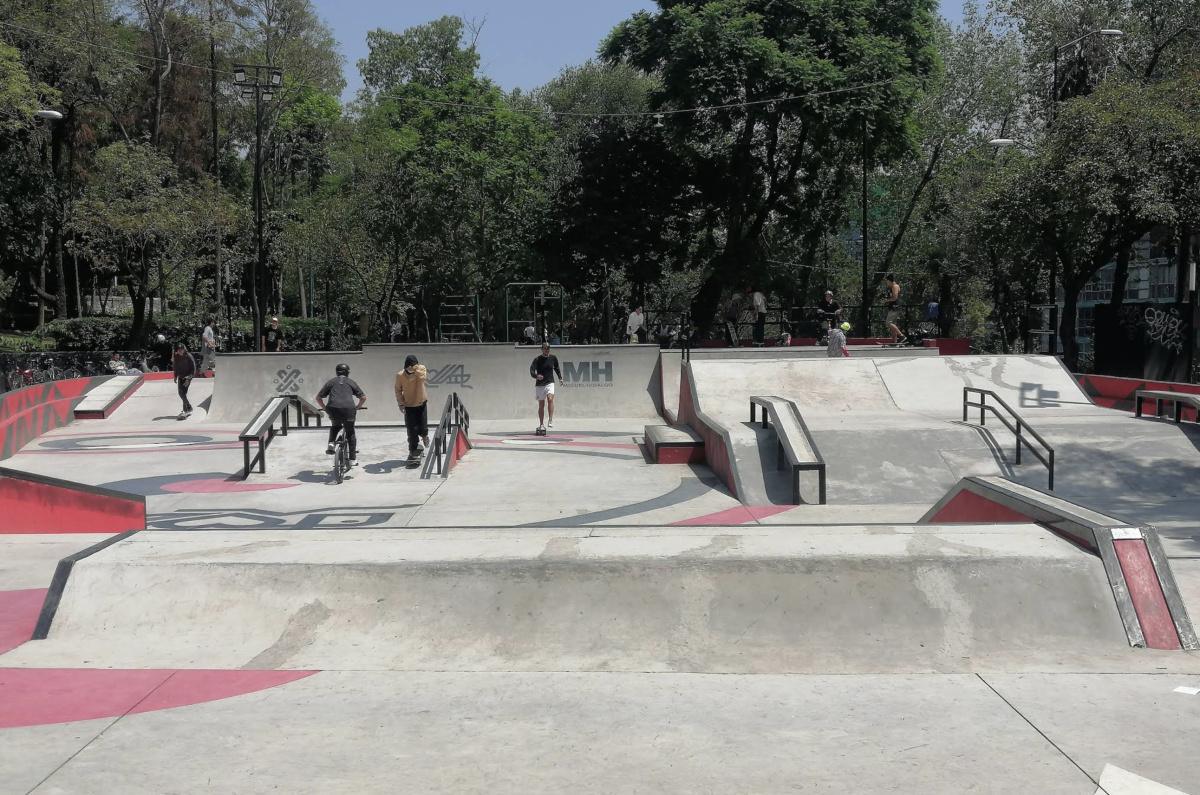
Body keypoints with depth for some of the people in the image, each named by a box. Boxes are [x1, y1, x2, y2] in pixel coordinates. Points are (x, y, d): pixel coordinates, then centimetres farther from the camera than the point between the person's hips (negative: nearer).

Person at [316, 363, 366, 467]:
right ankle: (353, 459, 14)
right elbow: (363, 397, 16)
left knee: (335, 427, 32)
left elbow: (318, 397, 19)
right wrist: (357, 407, 29)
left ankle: (331, 444, 9)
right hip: (349, 409, -1)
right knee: (350, 433, 15)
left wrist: (325, 408, 29)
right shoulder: (351, 382, 20)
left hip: (333, 409, 1)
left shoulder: (331, 382, 21)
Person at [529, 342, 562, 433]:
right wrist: (536, 376, -38)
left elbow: (556, 368, 21)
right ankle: (541, 425, 17)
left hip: (550, 383, 0)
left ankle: (551, 420, -24)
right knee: (541, 404, 6)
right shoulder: (537, 360, -7)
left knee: (550, 398, -25)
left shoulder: (553, 358, 3)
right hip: (539, 384, 0)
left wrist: (560, 377, 13)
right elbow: (531, 371, -18)